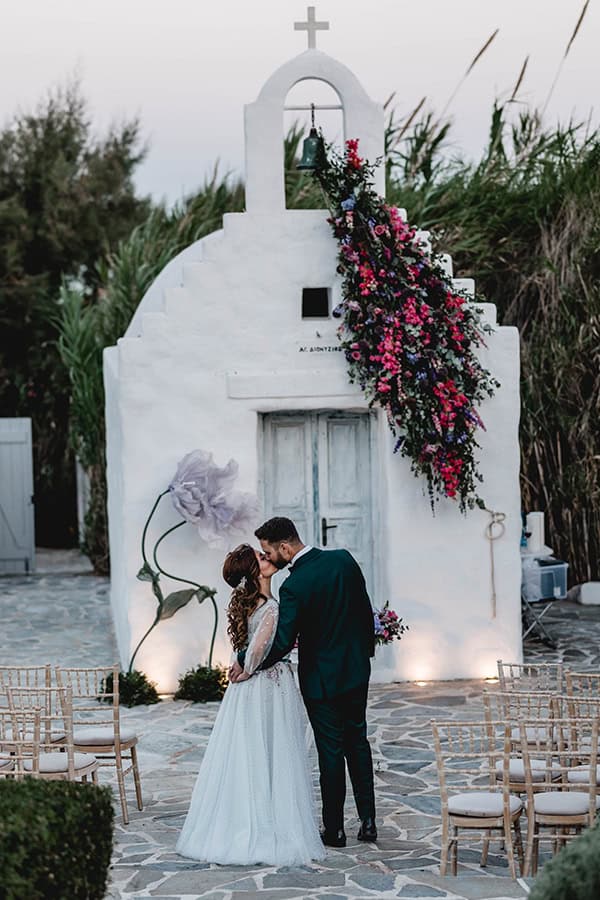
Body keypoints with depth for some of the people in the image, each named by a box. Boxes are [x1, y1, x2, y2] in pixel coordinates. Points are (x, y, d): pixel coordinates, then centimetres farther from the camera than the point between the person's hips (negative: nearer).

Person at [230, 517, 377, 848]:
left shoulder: (294, 587, -24)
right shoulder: (344, 559, -4)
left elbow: (281, 643, -26)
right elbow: (366, 610, 6)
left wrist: (245, 663, -11)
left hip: (322, 680, -6)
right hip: (357, 671, 6)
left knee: (331, 751, 4)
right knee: (357, 742, 17)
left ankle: (334, 829, 13)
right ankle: (368, 821, 19)